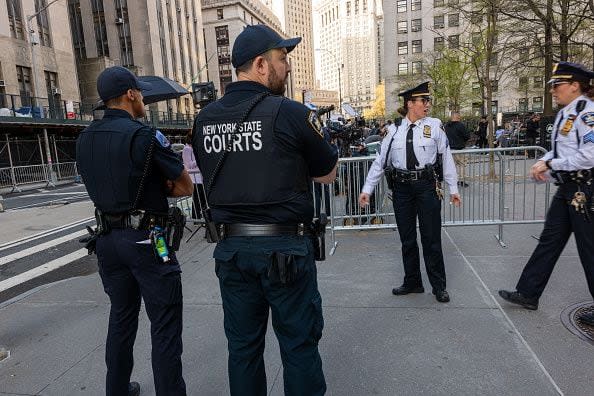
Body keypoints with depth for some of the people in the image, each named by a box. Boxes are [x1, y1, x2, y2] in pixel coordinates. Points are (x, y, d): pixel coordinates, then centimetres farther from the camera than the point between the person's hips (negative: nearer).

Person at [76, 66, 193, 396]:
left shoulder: (85, 139, 8)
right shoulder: (144, 136, -14)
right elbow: (185, 187, -10)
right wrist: (161, 186, 3)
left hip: (107, 239, 8)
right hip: (146, 239, -7)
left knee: (121, 318, 21)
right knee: (165, 325, 2)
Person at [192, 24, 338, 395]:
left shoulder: (205, 118, 4)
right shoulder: (291, 113, -11)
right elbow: (328, 173, -1)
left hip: (230, 248, 5)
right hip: (284, 248, -5)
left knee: (243, 346, 18)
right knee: (299, 344, 11)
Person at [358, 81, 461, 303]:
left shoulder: (434, 126, 0)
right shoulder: (394, 131, 3)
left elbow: (447, 157, 3)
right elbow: (380, 161, 3)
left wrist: (453, 188, 4)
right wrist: (367, 189, 0)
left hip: (427, 185, -2)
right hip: (401, 187, 2)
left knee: (431, 237, 5)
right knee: (407, 238, 11)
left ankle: (439, 286, 22)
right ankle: (412, 282, 29)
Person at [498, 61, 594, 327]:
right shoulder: (565, 113, 11)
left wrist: (550, 164, -17)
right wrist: (543, 162, 3)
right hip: (568, 188, 9)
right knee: (549, 241, 12)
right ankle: (528, 293, 22)